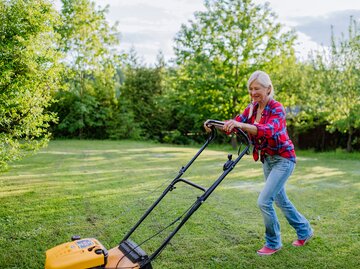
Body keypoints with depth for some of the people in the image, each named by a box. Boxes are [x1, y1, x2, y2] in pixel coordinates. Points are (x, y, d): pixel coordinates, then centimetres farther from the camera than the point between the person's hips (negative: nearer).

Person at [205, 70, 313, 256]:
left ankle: (273, 243, 9)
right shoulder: (252, 108, 1)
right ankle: (305, 231, 41)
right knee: (280, 200, 19)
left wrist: (242, 125, -55)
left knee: (264, 201, -12)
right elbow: (235, 124, -9)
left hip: (283, 159, -8)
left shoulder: (276, 108, -21)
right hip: (267, 159, 8)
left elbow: (269, 130, -41)